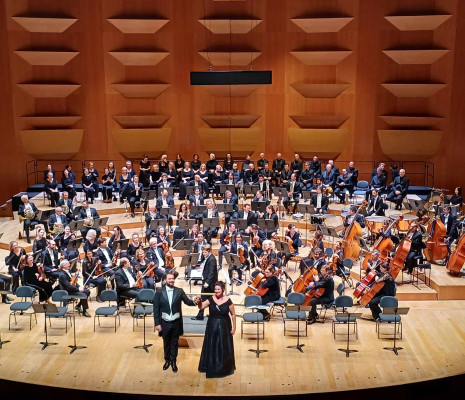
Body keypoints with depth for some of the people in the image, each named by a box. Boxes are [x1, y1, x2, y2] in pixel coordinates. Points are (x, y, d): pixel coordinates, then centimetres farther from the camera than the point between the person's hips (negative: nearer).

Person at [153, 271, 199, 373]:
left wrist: (194, 302, -32)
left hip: (176, 322, 0)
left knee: (174, 343, 13)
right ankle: (167, 360, 36)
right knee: (166, 343, 16)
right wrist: (157, 323, -8)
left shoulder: (179, 291, -4)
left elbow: (187, 301, -10)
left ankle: (173, 362, 30)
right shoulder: (159, 293, -7)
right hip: (165, 323, 0)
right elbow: (156, 309, -5)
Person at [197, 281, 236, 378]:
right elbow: (201, 307, -18)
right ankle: (212, 366, 28)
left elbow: (233, 314, -3)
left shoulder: (228, 300, -11)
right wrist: (199, 302, -39)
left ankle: (224, 368, 27)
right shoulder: (211, 299, -7)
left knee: (224, 348, 9)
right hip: (212, 326, 2)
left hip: (224, 327, -2)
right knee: (211, 347, 11)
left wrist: (234, 327, -3)